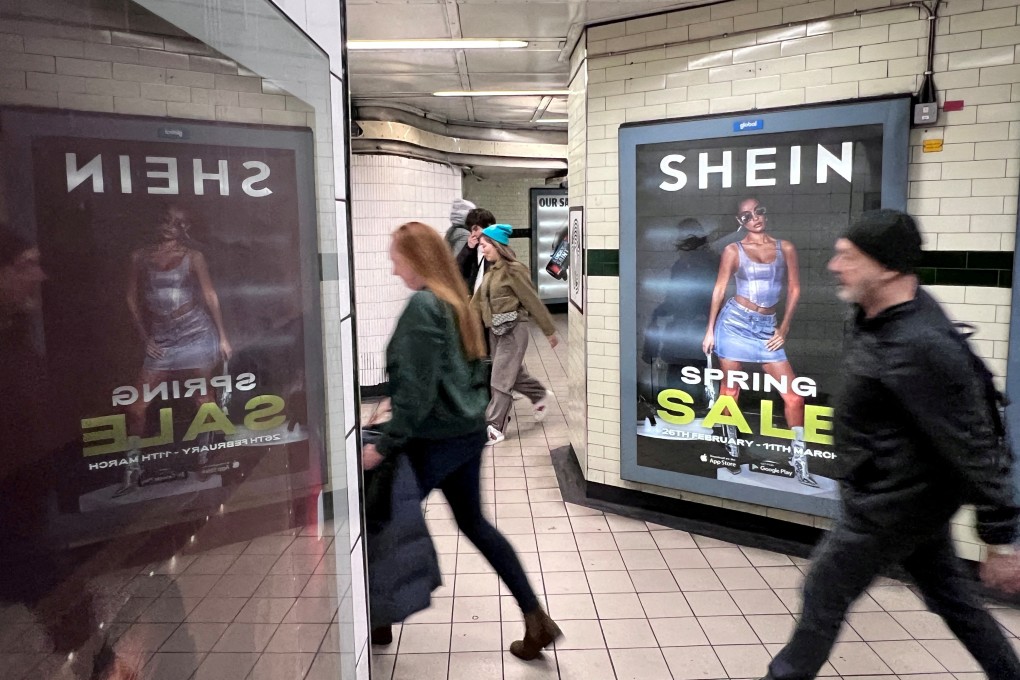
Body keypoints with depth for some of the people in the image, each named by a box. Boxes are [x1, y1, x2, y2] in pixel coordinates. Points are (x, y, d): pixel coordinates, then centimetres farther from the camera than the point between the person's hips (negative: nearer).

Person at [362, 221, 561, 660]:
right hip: (469, 432, 9)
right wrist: (396, 402, 21)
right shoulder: (456, 301, 10)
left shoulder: (422, 306, -18)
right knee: (474, 523, 18)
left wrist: (384, 444, -17)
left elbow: (416, 388, -22)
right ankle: (537, 619, 20)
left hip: (434, 440, -9)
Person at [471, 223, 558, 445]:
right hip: (495, 330, 8)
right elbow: (477, 302, 12)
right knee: (513, 373, 18)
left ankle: (495, 428, 1)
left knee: (501, 379, -5)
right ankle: (541, 395, 42)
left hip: (513, 330, -8)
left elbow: (533, 302, -12)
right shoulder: (491, 271, 11)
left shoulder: (514, 270, -14)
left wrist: (550, 331, -8)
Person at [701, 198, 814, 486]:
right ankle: (730, 442, 25)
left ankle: (799, 458, 7)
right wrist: (710, 330, 0)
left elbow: (794, 290, 9)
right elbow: (719, 289, 3)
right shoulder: (733, 250, 2)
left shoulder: (785, 248, 7)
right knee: (730, 386, 4)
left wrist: (784, 329, 3)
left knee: (793, 393, -4)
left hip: (767, 327, 2)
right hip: (735, 320, -2)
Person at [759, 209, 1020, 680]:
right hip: (915, 492, 9)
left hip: (894, 504, -9)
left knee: (824, 596, 8)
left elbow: (974, 448, -26)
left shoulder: (920, 348, -32)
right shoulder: (872, 316, -3)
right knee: (950, 593, 24)